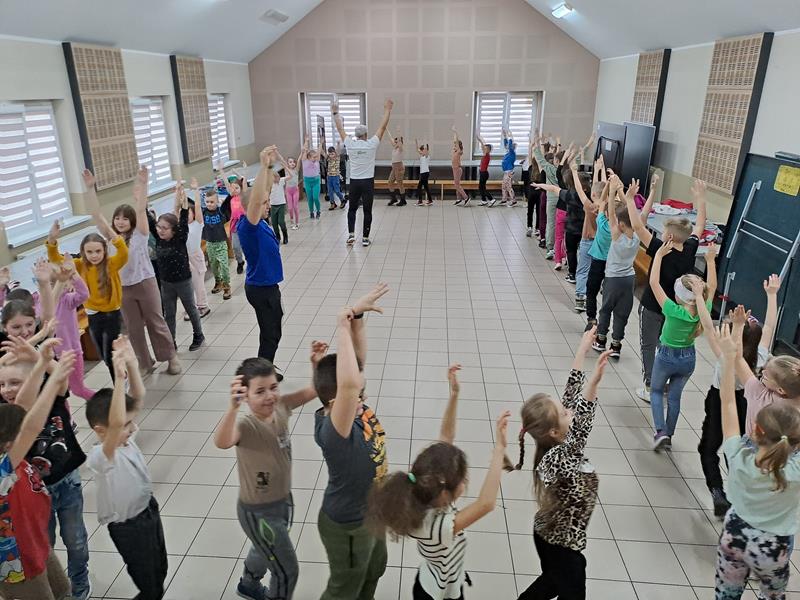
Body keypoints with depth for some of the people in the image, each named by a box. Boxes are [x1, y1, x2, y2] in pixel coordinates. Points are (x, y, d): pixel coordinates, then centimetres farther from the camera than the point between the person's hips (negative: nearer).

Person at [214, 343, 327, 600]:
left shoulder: (280, 407, -14)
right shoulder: (246, 425, -33)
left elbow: (313, 391, -9)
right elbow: (221, 442, -55)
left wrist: (316, 363, -27)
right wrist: (233, 406, -72)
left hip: (284, 500, 7)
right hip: (258, 511, -7)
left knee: (267, 550, 35)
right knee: (288, 571, 9)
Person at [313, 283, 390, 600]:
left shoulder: (355, 408, -17)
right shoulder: (332, 430, -39)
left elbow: (359, 358, -19)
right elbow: (348, 383, -58)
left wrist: (357, 315, -35)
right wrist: (343, 327, -52)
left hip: (370, 513, 8)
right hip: (347, 526, -8)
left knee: (374, 570, 34)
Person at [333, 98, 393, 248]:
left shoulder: (350, 144, -2)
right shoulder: (371, 144, -7)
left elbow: (340, 128, 10)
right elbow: (382, 127, -2)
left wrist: (335, 113, 22)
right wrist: (387, 109, 5)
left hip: (354, 182, 2)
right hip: (368, 182, -2)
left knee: (352, 209, 15)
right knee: (367, 211, 5)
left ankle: (351, 235, 5)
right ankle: (365, 238, 6)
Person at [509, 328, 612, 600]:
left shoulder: (555, 443, -14)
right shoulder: (557, 459, -36)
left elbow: (569, 397, -11)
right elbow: (580, 428, -55)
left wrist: (583, 350, -10)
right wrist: (594, 382, -64)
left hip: (549, 535, 8)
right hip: (562, 545, -8)